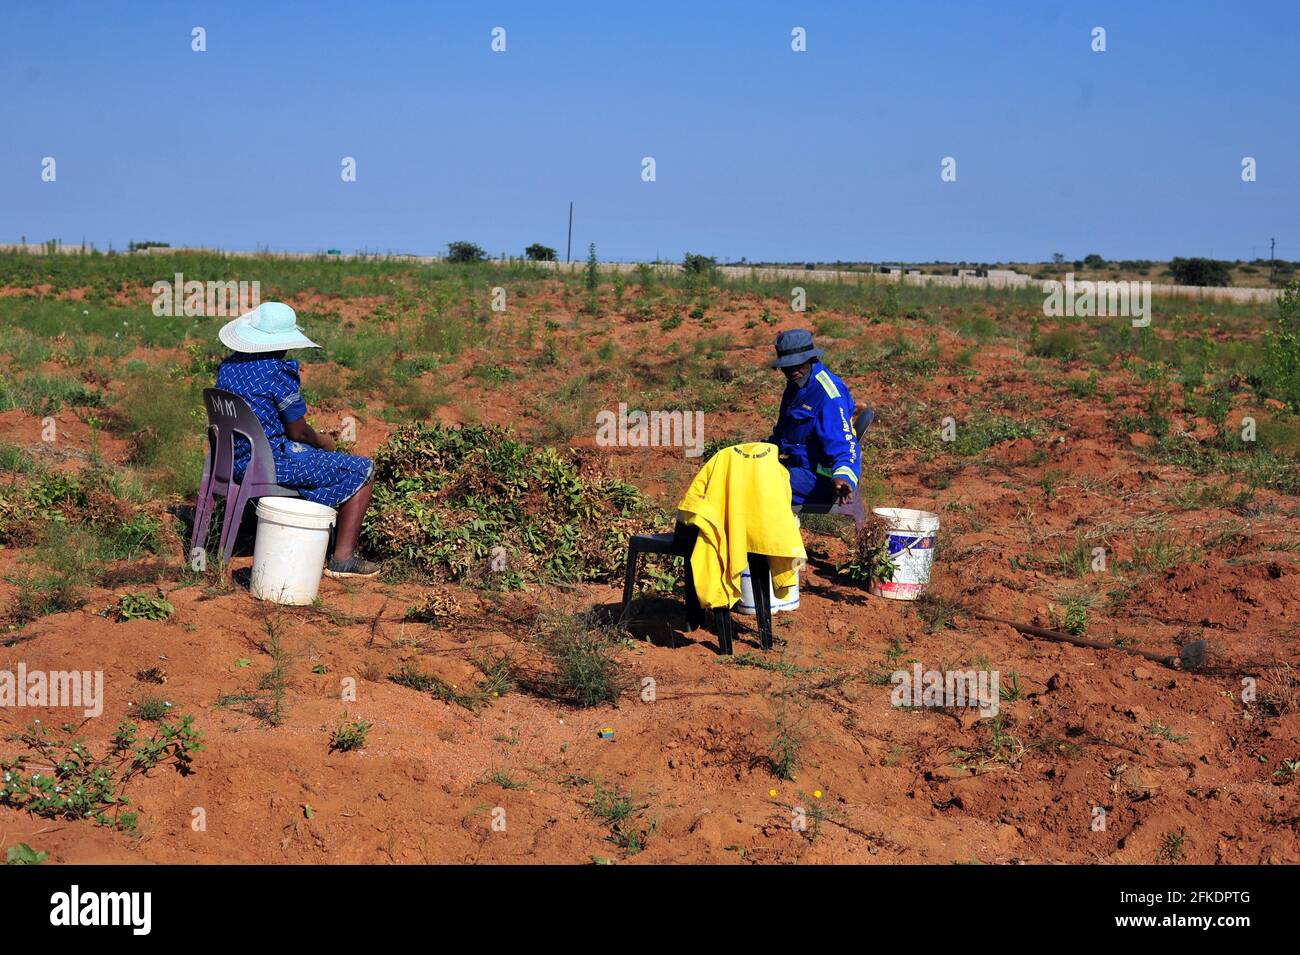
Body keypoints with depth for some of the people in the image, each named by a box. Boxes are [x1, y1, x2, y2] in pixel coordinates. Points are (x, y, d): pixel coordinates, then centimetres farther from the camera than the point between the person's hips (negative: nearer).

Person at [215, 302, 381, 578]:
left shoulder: (228, 366, 8)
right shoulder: (279, 371, -18)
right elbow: (298, 432, -13)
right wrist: (323, 441, 10)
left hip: (235, 461, 9)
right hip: (272, 461, -9)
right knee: (362, 470, 4)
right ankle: (343, 558, 1)